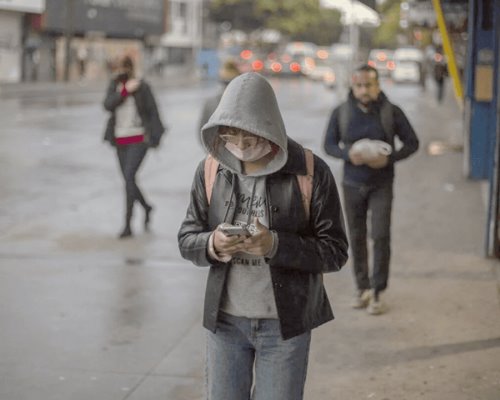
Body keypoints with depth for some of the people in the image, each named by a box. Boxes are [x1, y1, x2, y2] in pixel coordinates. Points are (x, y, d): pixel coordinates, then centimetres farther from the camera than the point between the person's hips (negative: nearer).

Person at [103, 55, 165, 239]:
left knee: (129, 177, -17)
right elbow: (108, 105, -11)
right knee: (128, 180, 11)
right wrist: (125, 91, -21)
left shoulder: (142, 86, -7)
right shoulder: (114, 84, 4)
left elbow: (152, 111, -4)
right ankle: (146, 207, 39)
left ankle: (128, 225, -15)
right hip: (121, 140, 5)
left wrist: (154, 136, -9)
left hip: (139, 139, -5)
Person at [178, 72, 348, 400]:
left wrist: (275, 245, -25)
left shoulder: (311, 173, -11)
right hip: (225, 320, 3)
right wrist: (212, 245, -20)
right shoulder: (211, 170, -1)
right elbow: (187, 238, 4)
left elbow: (335, 251, -10)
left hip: (284, 323, -3)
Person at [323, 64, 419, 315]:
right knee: (356, 238, 8)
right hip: (352, 184, 2)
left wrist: (390, 158, -19)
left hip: (381, 185, -2)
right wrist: (347, 154, -18)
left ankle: (377, 293, 2)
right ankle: (361, 288, 22)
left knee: (381, 237, -7)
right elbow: (329, 144, 3)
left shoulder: (391, 113, -7)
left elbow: (412, 142, -1)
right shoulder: (341, 113, -4)